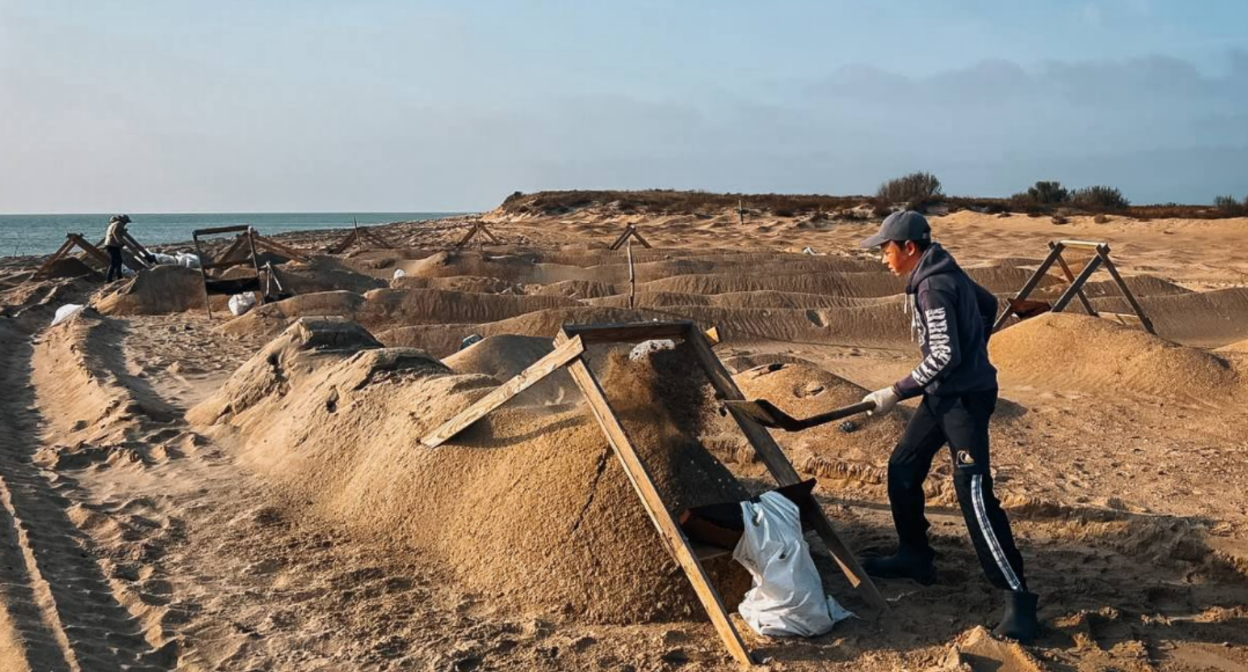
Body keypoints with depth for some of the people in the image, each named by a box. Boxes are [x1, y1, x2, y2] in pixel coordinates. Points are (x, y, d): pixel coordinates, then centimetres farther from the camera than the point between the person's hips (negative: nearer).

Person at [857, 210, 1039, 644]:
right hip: (943, 394, 11)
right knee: (902, 468, 16)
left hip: (965, 397, -11)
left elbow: (944, 356, -25)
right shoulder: (944, 273, 9)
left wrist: (897, 392, -20)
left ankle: (1018, 597, -11)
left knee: (974, 496, -15)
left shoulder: (934, 286, -21)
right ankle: (915, 557, 30)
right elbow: (989, 305, 24)